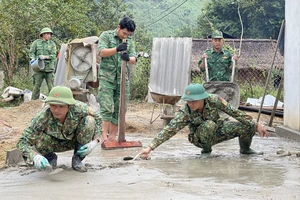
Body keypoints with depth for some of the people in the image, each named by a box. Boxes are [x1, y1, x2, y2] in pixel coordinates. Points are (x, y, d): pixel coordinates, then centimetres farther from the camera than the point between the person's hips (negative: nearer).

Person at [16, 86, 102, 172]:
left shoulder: (78, 108, -33)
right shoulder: (42, 118, -35)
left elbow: (97, 118, -14)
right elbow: (22, 142, -34)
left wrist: (94, 142, -27)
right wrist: (35, 156, -54)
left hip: (74, 140, 1)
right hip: (54, 142, -1)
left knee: (89, 121, -27)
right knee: (38, 139, -33)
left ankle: (77, 159, -6)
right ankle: (51, 157, 3)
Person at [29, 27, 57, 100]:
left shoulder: (52, 44, 8)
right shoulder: (36, 42, 7)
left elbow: (53, 55, 0)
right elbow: (31, 52, 7)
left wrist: (45, 57, -16)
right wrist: (33, 59, -14)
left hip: (49, 69, 0)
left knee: (51, 87, -2)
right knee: (36, 86, 0)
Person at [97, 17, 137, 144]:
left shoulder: (129, 41, 14)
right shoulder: (106, 36, 3)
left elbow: (134, 59, 5)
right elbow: (102, 52, -11)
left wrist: (128, 59, -19)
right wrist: (117, 49, -28)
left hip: (123, 79, 4)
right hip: (107, 77, -4)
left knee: (119, 110, 4)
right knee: (106, 108, -12)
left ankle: (112, 137, 11)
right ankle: (104, 136, -10)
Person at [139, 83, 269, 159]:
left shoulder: (214, 101, -26)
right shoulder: (185, 113, -29)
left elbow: (235, 113, -18)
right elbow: (169, 130, -36)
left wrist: (256, 125, -14)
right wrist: (150, 148, -46)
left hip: (218, 132, 3)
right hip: (200, 138, -2)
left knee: (248, 126, -12)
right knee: (209, 125, -37)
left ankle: (245, 148, 20)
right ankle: (206, 150, -8)